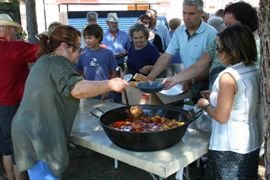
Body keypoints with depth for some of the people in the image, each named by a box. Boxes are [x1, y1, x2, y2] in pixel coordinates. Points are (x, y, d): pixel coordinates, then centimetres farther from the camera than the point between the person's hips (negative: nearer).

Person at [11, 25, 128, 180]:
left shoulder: (45, 61, 18)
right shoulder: (57, 62, -14)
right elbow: (77, 89, -30)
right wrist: (110, 84, -23)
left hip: (31, 131, 10)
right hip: (37, 135, -10)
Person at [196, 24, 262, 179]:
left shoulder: (228, 76, -23)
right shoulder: (256, 71, 0)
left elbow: (221, 117, -21)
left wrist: (206, 105, -3)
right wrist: (215, 97, 14)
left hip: (229, 147, -7)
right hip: (253, 143, 8)